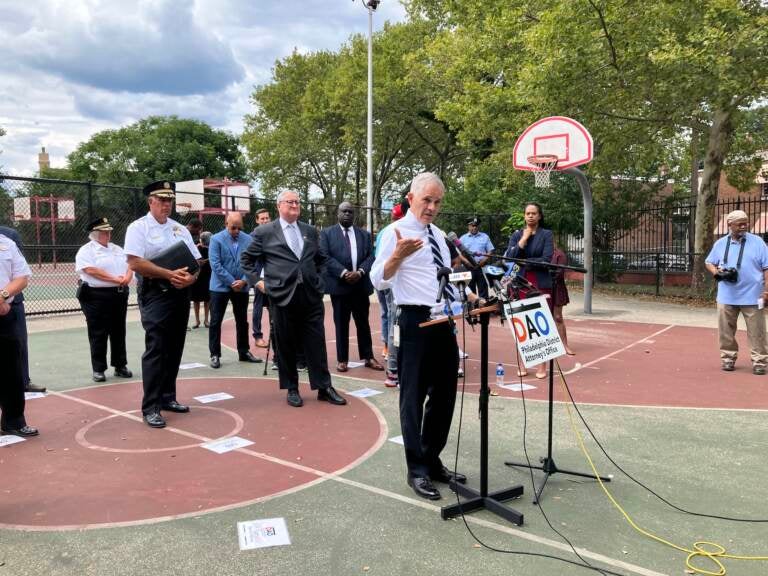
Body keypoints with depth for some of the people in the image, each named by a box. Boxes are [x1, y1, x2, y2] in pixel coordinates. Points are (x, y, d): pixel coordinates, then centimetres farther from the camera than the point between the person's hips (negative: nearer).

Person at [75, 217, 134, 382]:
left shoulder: (117, 249, 18)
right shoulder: (86, 250, -3)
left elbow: (130, 265, 11)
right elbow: (91, 270, -17)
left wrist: (127, 277, -11)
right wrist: (115, 279, -19)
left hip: (119, 295, 6)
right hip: (96, 296, -6)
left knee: (119, 332, 11)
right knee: (98, 334, -1)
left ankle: (120, 366, 20)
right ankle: (98, 369, 6)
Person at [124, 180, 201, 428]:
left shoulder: (180, 229, 15)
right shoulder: (139, 228, -3)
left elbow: (196, 261, 13)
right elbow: (135, 263, -15)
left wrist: (190, 277, -9)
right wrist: (170, 275, -19)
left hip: (181, 294, 6)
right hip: (155, 294, -6)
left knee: (174, 349, 11)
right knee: (155, 350, -8)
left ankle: (167, 397, 24)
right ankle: (151, 408, -3)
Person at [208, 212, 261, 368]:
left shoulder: (248, 240, -1)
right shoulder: (216, 239, -8)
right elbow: (216, 265, -13)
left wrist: (244, 281, -14)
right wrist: (232, 282, -15)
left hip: (242, 287, 3)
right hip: (220, 287, -3)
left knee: (242, 321, 12)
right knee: (216, 322, 2)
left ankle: (244, 352, 24)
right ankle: (215, 355, 11)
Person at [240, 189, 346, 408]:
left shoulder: (310, 231, 12)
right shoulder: (264, 232, 1)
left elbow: (321, 258, 24)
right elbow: (247, 259, 9)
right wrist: (257, 281, 1)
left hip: (311, 295, 3)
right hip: (282, 296, -3)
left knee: (317, 343, 5)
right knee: (286, 345, 6)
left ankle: (324, 387, 14)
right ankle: (292, 389, 19)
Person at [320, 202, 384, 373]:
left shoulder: (364, 234, 13)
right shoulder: (327, 233, 5)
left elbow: (370, 256, 4)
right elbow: (325, 257, -6)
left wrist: (360, 271, -14)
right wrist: (344, 273, -16)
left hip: (361, 285, 2)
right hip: (339, 284, -2)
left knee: (363, 323, 9)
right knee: (341, 324, 4)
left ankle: (368, 357, 17)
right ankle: (342, 359, 12)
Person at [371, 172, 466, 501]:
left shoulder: (438, 235, 15)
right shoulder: (395, 233, -8)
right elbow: (378, 280, -18)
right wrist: (397, 256, -35)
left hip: (445, 321, 8)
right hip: (415, 321, -8)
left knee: (444, 395, 14)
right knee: (414, 397, 2)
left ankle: (432, 461, 29)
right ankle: (417, 470, 15)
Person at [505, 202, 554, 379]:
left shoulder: (546, 234, 4)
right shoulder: (516, 235, 12)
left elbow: (546, 259, -9)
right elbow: (509, 257, -2)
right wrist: (523, 239, -6)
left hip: (541, 284, -2)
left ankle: (542, 365, 4)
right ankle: (522, 363, 13)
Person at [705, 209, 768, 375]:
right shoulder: (721, 243, 7)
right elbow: (709, 262, 14)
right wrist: (717, 273, -8)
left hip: (752, 297, -2)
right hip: (727, 297, 2)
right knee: (726, 331, 7)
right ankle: (728, 358, 18)